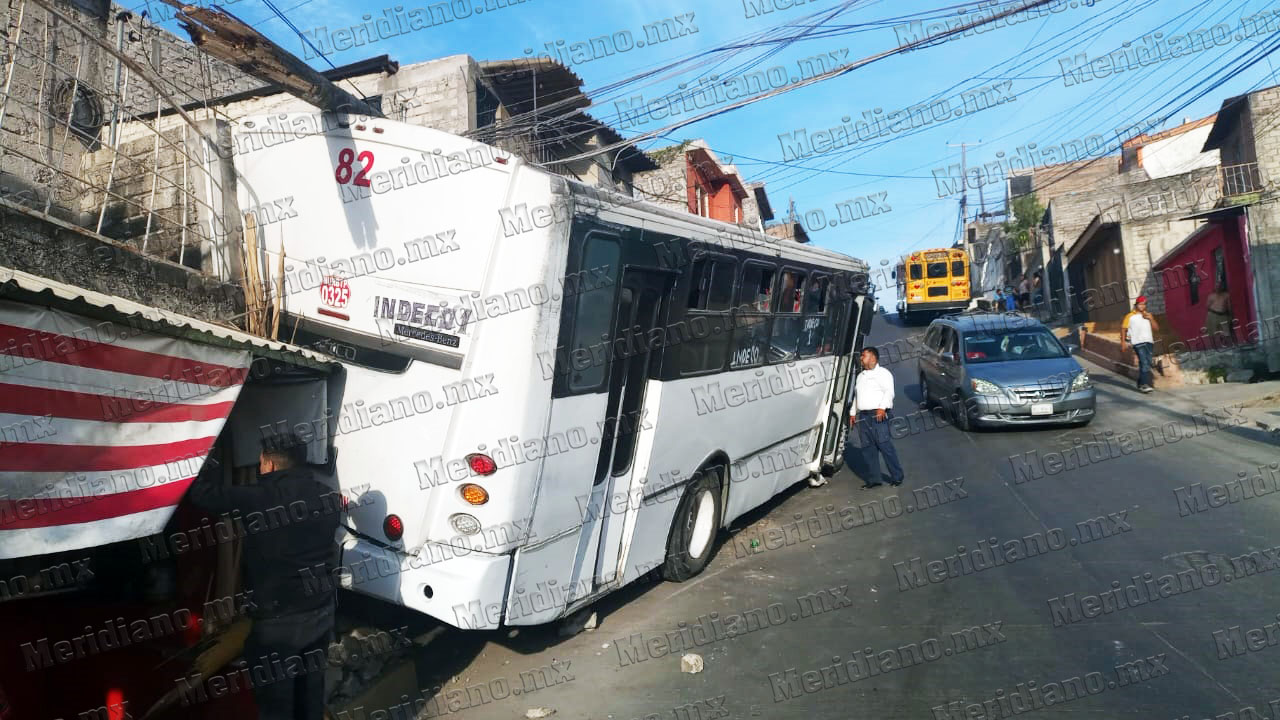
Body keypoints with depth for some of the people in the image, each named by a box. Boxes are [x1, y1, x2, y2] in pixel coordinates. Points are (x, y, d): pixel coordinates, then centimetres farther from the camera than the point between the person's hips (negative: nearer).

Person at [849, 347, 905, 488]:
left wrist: (882, 407, -22)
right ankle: (873, 479, 9)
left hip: (878, 415, -7)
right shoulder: (860, 376, 25)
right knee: (868, 448, 4)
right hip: (862, 417, 7)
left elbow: (889, 392, -10)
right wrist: (852, 413, 21)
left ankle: (897, 476, 2)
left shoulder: (883, 373, 2)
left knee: (885, 446, -8)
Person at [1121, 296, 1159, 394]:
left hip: (1149, 342, 6)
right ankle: (1145, 385, -20)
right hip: (1138, 342, -6)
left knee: (1147, 364, 8)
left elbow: (1156, 328, 12)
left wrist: (1150, 318, -3)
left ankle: (1140, 384, 20)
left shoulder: (1148, 315, 17)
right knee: (1144, 363, -17)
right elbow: (1123, 328, 3)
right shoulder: (1130, 316, 4)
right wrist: (1123, 341, -4)